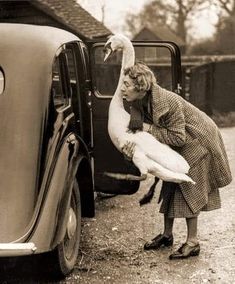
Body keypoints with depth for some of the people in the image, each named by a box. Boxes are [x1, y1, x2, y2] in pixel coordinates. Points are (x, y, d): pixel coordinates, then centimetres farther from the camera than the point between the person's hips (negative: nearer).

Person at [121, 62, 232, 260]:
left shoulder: (169, 102, -35)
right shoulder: (139, 103, -11)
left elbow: (178, 137, -31)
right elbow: (138, 128, -8)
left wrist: (149, 129, -30)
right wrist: (132, 145, -30)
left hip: (197, 141, -8)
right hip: (176, 147, 8)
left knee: (189, 189, -7)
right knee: (170, 186, 11)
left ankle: (193, 243, 1)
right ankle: (167, 235, 23)